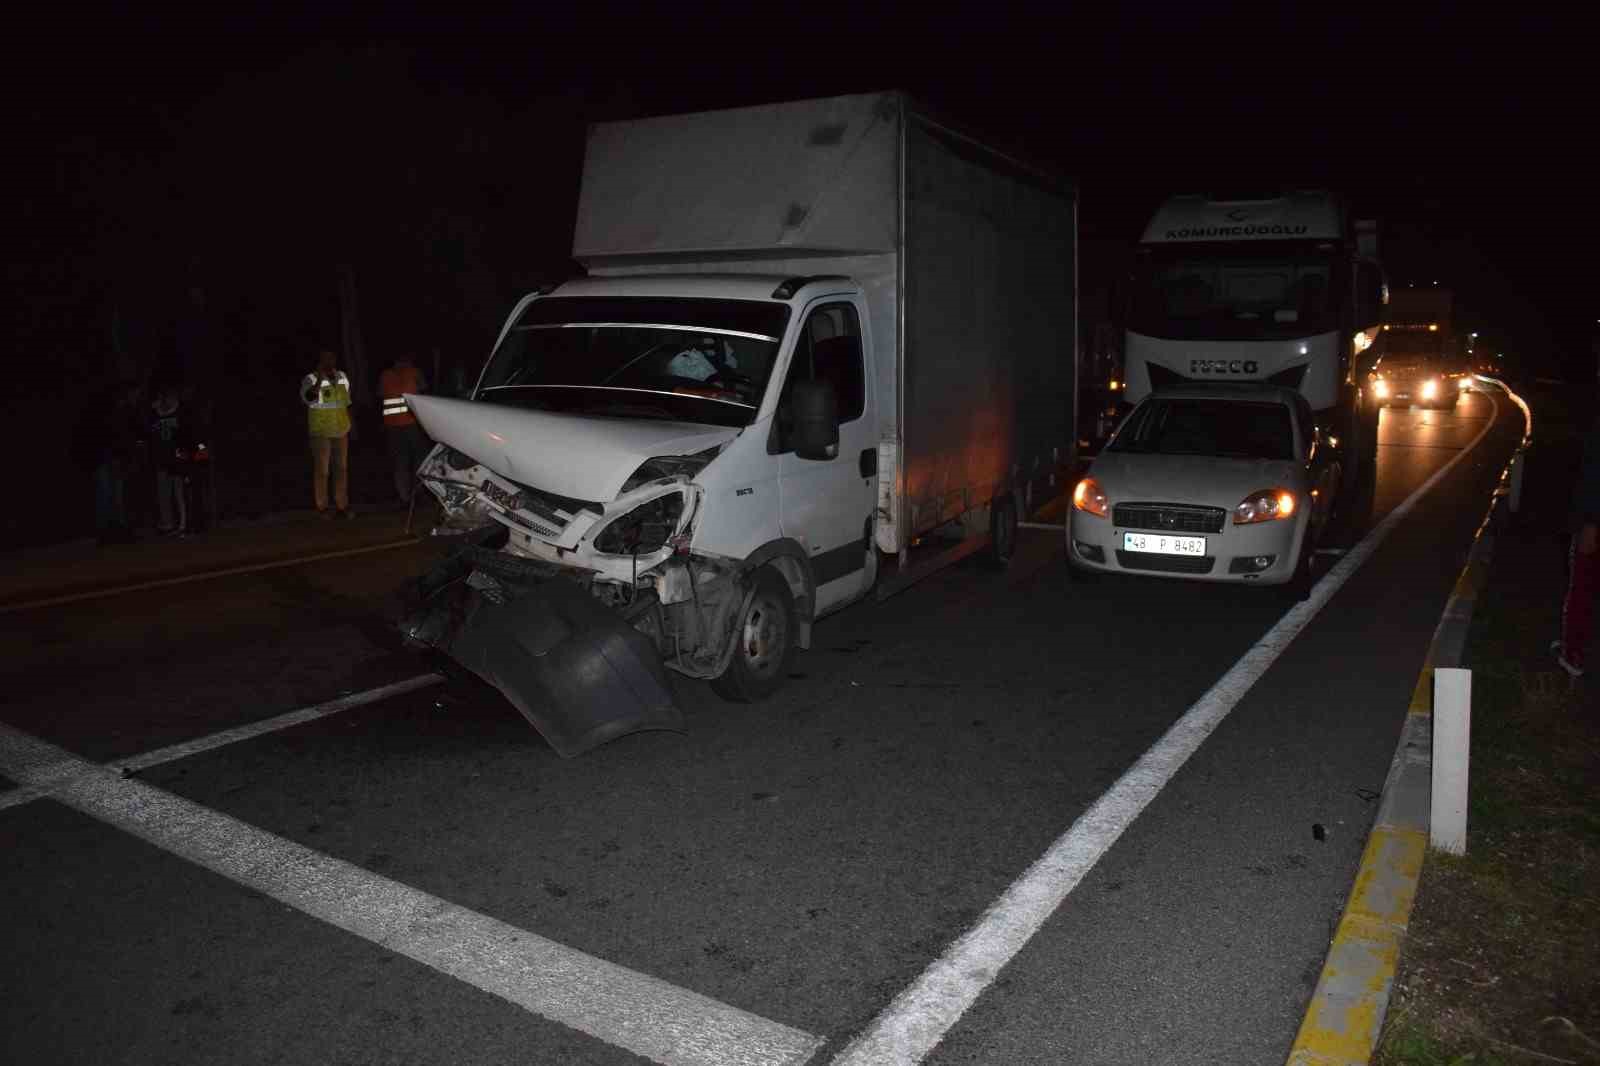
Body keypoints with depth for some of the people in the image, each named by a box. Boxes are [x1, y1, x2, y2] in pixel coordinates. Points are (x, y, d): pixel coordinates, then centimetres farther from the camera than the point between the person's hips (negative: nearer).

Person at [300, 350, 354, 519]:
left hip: (341, 431, 5)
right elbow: (307, 397, -29)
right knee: (322, 470, -1)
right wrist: (320, 379, -41)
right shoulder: (310, 379, -9)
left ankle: (342, 505, 13)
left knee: (342, 469, 6)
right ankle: (322, 507, 6)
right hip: (321, 433, -5)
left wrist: (349, 425, 19)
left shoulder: (342, 377, 10)